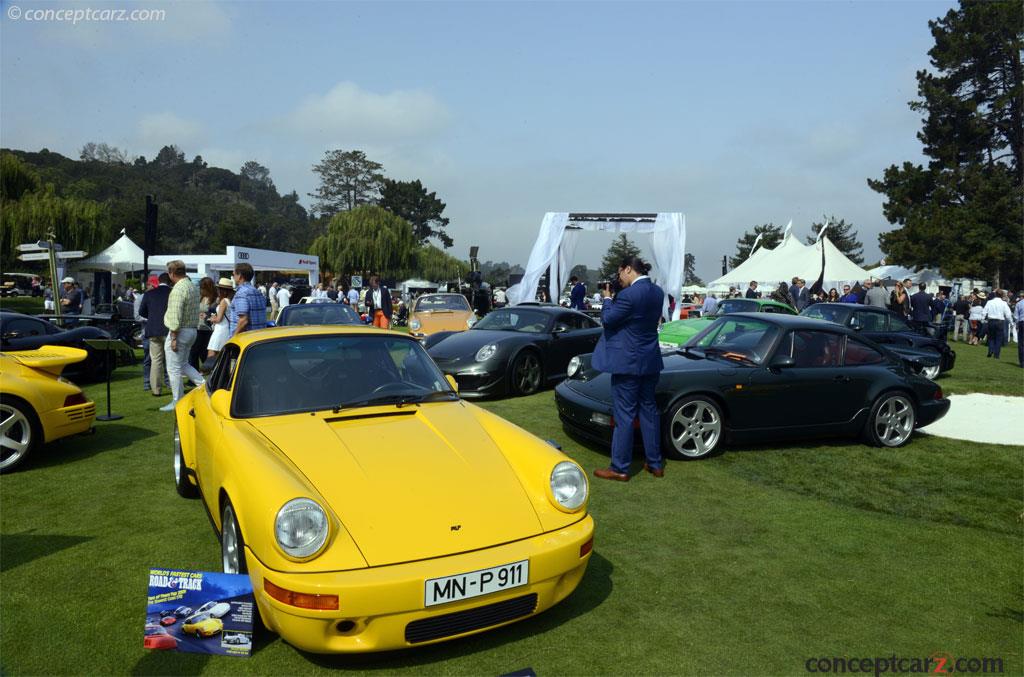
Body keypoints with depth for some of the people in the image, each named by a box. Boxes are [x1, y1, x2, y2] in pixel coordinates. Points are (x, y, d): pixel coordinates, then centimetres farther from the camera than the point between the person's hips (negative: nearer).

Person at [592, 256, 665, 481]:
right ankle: (655, 464, 23)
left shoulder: (629, 294, -20)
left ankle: (619, 468, 8)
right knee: (649, 410, 16)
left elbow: (608, 319, -12)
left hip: (628, 362, -8)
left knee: (624, 414, 0)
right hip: (651, 361, 8)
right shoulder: (657, 292, 6)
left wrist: (608, 298, 5)